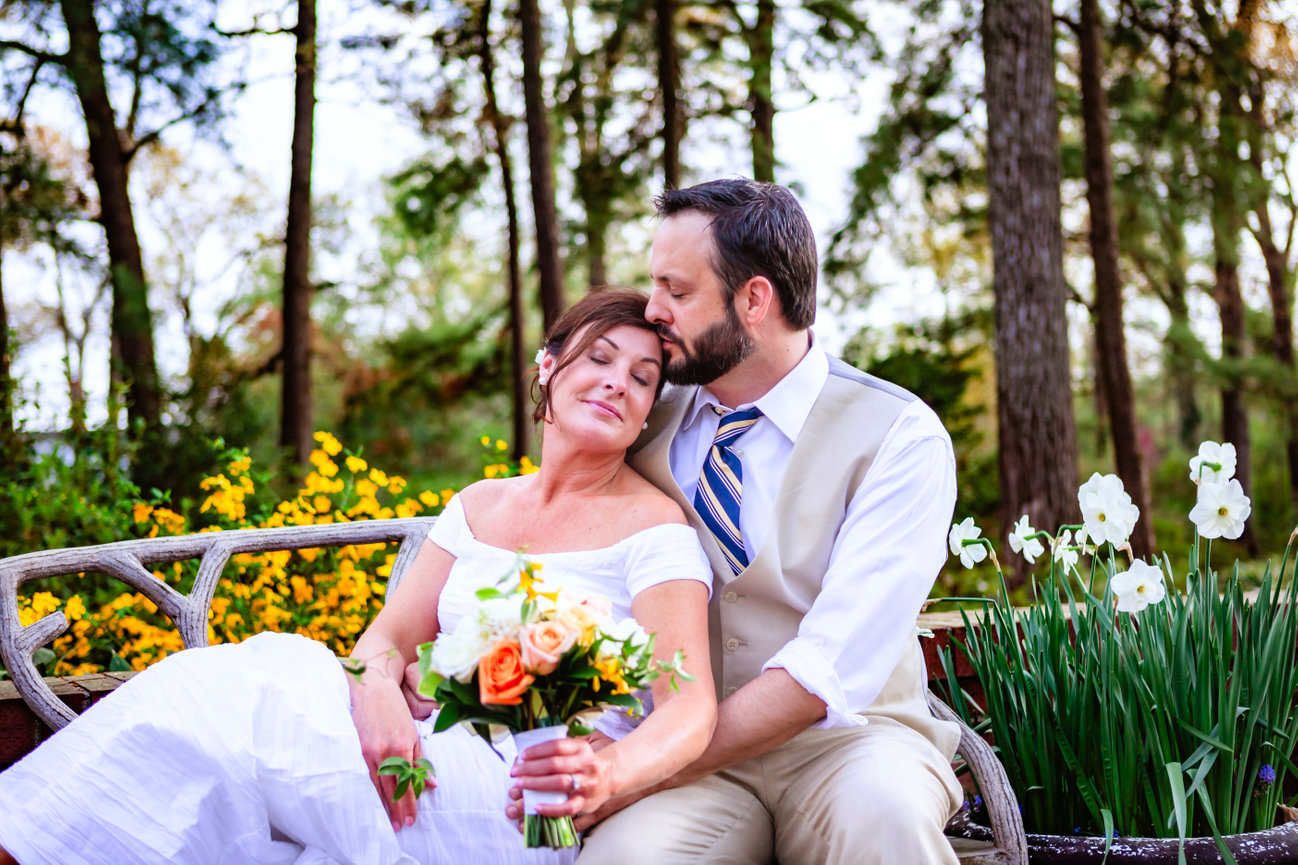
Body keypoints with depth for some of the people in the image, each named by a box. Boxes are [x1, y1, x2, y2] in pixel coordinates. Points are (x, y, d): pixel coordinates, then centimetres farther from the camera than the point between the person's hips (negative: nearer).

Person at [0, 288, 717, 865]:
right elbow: (385, 639, 9)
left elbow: (689, 705, -14)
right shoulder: (479, 506, 16)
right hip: (434, 761, 6)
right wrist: (379, 690, -17)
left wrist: (610, 770, -36)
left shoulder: (652, 525, -2)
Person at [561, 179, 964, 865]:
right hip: (691, 759, 2)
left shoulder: (900, 436, -8)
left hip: (844, 740, -1)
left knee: (882, 805, -36)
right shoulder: (648, 417, 8)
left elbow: (835, 665, -18)